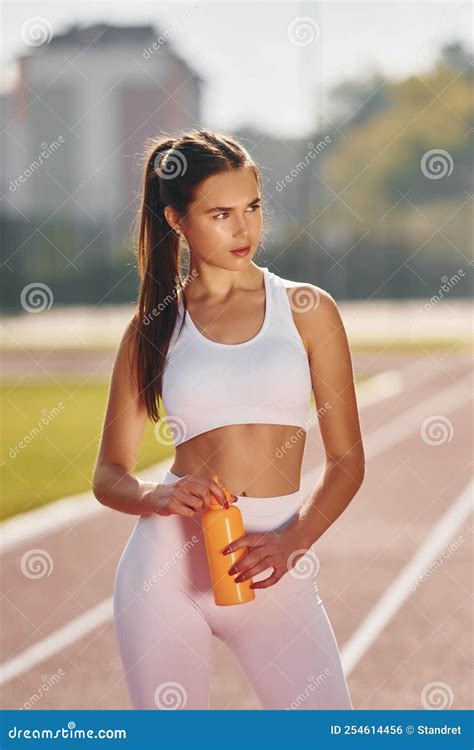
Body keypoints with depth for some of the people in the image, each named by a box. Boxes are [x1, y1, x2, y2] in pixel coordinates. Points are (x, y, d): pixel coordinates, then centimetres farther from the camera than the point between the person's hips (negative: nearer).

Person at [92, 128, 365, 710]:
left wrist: (292, 541, -13)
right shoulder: (153, 326, 7)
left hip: (274, 570, 0)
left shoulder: (306, 309, 6)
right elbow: (109, 475, 9)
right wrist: (157, 496, -14)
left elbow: (347, 459, 4)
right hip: (169, 557, 0)